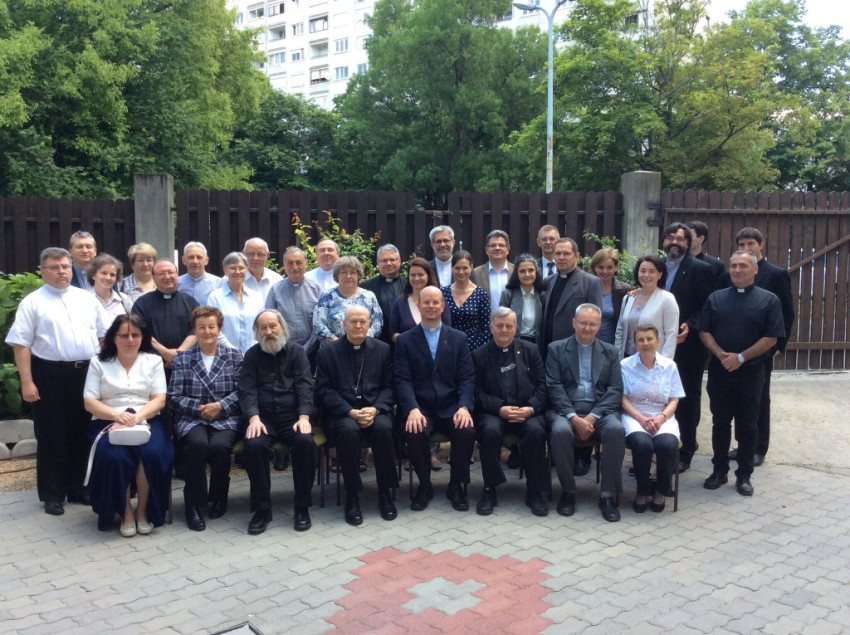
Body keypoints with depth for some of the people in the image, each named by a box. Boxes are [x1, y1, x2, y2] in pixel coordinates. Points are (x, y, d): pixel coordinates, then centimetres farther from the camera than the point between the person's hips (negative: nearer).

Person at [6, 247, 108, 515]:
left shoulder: (87, 299, 9)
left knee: (82, 434, 12)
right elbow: (21, 345, -6)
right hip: (50, 375, -3)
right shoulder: (32, 302, -2)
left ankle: (78, 488, 26)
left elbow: (103, 336, 12)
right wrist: (27, 383, -13)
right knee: (52, 437, 5)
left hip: (87, 373, 4)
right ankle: (52, 495, 17)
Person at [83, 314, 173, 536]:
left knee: (154, 452, -31)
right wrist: (117, 415, -18)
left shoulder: (153, 360, 11)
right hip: (108, 422, 0)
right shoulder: (98, 362, 10)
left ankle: (143, 510, -10)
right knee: (113, 456, -32)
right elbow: (90, 402, 2)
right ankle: (125, 512, -10)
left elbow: (159, 400, 2)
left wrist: (136, 418, -16)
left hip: (146, 420, 1)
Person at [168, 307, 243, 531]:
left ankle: (218, 498, -3)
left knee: (219, 446, -32)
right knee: (198, 444, -33)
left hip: (225, 419, 0)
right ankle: (193, 504, -15)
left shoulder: (234, 356, 11)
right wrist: (198, 408, -11)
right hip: (191, 419, 0)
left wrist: (221, 405, -13)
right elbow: (174, 397, 4)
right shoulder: (182, 359, 11)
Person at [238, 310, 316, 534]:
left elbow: (304, 386, 0)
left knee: (305, 442, -31)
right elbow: (247, 390, 1)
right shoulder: (252, 355, 13)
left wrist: (304, 417, -17)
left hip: (293, 416, 0)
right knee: (254, 445, -30)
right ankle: (262, 509, -15)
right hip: (263, 418, 1)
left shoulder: (296, 351, 10)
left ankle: (302, 507, -14)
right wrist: (254, 418, -18)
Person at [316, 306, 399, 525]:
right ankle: (352, 496, -20)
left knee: (383, 429, -31)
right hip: (342, 412, -1)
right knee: (349, 431, -34)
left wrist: (375, 409, -13)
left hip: (375, 410, 1)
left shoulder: (383, 349, 11)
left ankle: (385, 493, -15)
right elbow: (325, 390, -1)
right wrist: (351, 412, -15)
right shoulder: (328, 352, 6)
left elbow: (389, 386, 6)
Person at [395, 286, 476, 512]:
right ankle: (424, 485, -2)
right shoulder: (405, 340, 8)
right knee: (415, 433, -31)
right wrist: (412, 409, -20)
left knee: (467, 432, -28)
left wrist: (464, 407, -15)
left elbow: (467, 377, 4)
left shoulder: (458, 338, 11)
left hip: (451, 408, 1)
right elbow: (403, 380, -2)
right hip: (420, 408, -1)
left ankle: (456, 485, 0)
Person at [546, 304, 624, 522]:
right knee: (560, 431, -34)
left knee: (616, 429, -30)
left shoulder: (610, 352, 14)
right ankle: (568, 491, -13)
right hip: (566, 409, -1)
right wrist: (574, 418, -16)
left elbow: (615, 389, 4)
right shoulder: (556, 349, 8)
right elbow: (554, 387, -2)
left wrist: (593, 416, -12)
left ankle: (608, 494, -18)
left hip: (599, 410, 2)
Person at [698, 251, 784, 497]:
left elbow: (771, 338, -6)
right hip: (719, 370, 2)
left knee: (747, 425, 5)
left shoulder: (768, 300, -1)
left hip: (750, 372, -2)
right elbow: (704, 331, 4)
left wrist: (740, 357, -13)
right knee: (720, 422, 9)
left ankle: (744, 475, 16)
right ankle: (719, 470, 20)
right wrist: (720, 354, -13)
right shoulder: (716, 298, 7)